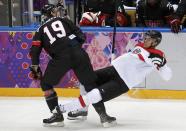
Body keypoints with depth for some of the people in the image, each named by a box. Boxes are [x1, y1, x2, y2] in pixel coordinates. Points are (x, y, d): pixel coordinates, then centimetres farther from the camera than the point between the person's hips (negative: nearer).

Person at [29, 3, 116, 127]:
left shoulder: (41, 30, 23)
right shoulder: (63, 20, 22)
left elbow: (35, 50, 15)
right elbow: (81, 35, 15)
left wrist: (35, 68, 21)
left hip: (60, 57, -1)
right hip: (78, 53, 1)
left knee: (46, 84, 17)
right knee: (91, 83, 12)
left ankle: (58, 115, 12)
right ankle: (103, 114, 6)